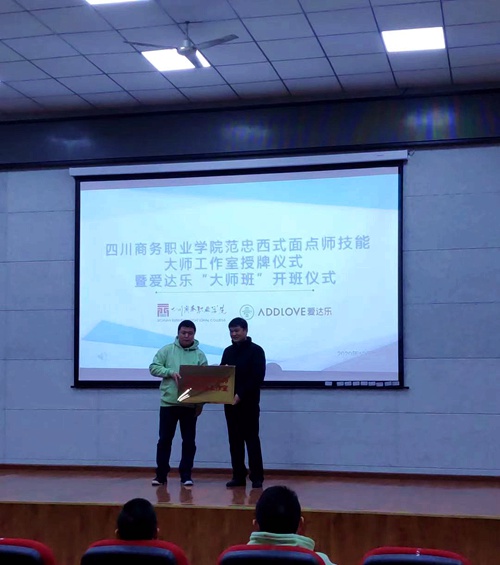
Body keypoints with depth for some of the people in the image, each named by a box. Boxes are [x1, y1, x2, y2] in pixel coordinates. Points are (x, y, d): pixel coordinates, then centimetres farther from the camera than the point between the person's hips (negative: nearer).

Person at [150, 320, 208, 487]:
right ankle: (161, 474, 13)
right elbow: (153, 368, -1)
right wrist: (170, 372, -17)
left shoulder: (199, 354, 3)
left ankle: (186, 474, 13)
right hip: (168, 402, -1)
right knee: (164, 439, 4)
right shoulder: (167, 350, 2)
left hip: (190, 405, 1)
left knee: (189, 441, 4)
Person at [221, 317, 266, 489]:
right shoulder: (228, 351, 14)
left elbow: (258, 378, -12)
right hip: (230, 402, 5)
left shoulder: (256, 350, -3)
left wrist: (241, 395, -20)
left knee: (251, 439, -3)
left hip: (249, 403, -5)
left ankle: (257, 477, 1)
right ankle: (238, 476, 12)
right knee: (235, 440, 6)